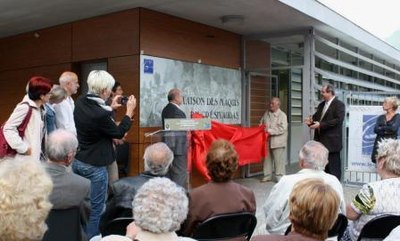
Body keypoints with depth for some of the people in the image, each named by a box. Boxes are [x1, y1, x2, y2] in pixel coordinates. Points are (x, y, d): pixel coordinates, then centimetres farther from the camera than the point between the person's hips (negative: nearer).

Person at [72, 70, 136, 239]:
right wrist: (129, 111, -2)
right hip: (94, 166, -9)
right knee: (95, 209, 5)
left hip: (77, 162, 9)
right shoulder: (100, 114, -27)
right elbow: (119, 133, -11)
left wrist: (110, 107, 21)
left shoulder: (80, 103, -3)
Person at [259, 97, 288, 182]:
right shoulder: (266, 113, 9)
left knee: (279, 161, -1)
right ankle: (267, 176, 22)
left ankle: (280, 177, 9)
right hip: (267, 141, 5)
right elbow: (261, 123, 21)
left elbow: (282, 129, -17)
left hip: (278, 142, -5)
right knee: (267, 159, 12)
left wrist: (270, 131, -19)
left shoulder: (282, 115, -7)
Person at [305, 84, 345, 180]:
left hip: (332, 141, -7)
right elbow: (316, 117, 22)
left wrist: (320, 125, -23)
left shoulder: (339, 104, -7)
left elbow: (338, 120, -18)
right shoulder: (321, 105, 16)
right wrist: (311, 120, -2)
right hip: (321, 140, 8)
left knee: (333, 167, 0)